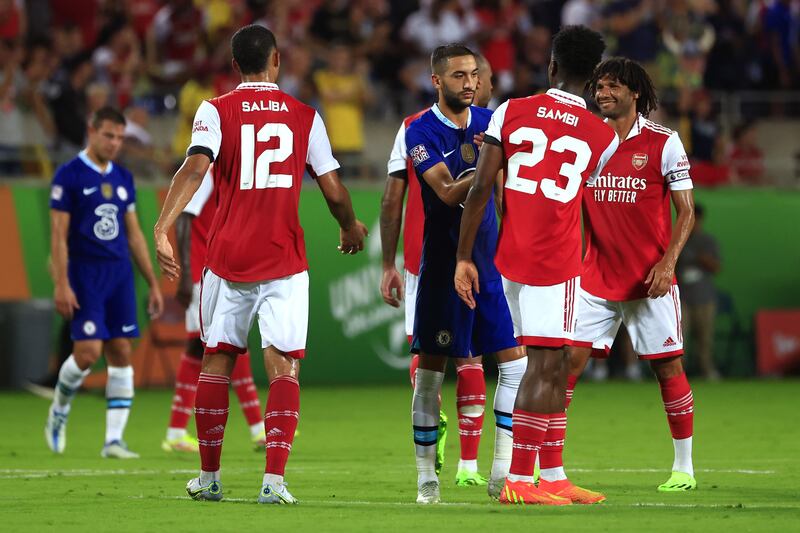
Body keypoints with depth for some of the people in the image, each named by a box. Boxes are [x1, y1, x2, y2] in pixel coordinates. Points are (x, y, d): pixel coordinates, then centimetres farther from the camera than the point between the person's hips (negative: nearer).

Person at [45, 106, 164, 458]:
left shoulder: (123, 178, 12)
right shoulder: (69, 176, -5)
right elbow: (58, 234, -8)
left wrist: (153, 284, 15)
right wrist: (61, 284, -15)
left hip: (120, 275, 6)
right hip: (85, 274, -6)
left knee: (121, 353, 0)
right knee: (88, 351, -14)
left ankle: (114, 440, 2)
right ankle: (59, 410, 15)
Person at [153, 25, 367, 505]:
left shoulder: (216, 111, 0)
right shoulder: (305, 116, 4)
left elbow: (195, 167, -16)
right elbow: (334, 191, 4)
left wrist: (163, 228, -23)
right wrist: (351, 229, 24)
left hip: (228, 257, 1)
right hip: (284, 262, -1)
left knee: (217, 361, 13)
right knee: (284, 366, -3)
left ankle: (209, 477, 20)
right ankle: (275, 479, -16)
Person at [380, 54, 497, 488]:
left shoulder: (411, 127, 8)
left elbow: (391, 200, 6)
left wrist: (388, 265, 11)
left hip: (420, 257, 1)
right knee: (470, 357, 7)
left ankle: (431, 414, -19)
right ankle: (469, 465, 7)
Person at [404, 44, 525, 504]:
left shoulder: (490, 121, 7)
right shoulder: (422, 132, -9)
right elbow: (449, 193, -19)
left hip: (491, 260, 5)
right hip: (444, 263, -5)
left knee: (516, 363, -2)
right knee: (431, 368, 2)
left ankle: (503, 467, 4)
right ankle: (426, 473, 9)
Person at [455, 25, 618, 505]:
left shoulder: (512, 112, 1)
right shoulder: (604, 137, -1)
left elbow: (481, 189, -3)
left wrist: (465, 257, 1)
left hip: (511, 257, 4)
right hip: (557, 263, -4)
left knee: (553, 368, 13)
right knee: (546, 369, -4)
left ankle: (553, 478, 17)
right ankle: (519, 480, -9)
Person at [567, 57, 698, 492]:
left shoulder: (664, 143, -4)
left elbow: (686, 213, -2)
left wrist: (667, 262, -15)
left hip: (650, 279, -3)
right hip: (596, 275, 3)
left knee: (667, 366, 0)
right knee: (569, 359, -5)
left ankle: (684, 468, 12)